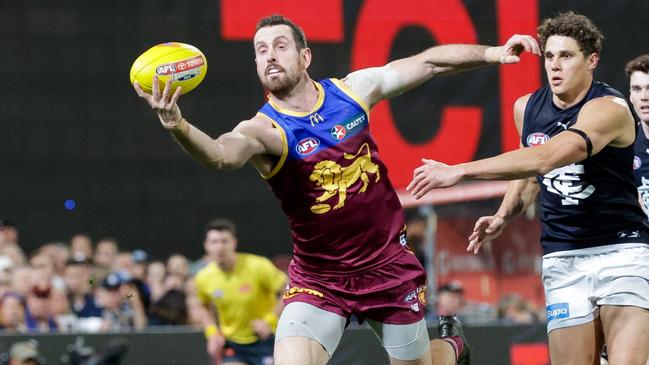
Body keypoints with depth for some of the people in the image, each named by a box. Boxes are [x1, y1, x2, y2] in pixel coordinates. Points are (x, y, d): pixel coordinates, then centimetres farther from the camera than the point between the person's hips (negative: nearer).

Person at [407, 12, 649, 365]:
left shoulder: (609, 109, -17)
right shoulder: (527, 107, 6)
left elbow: (544, 159, -31)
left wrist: (460, 171, -33)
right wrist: (503, 216, 7)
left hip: (621, 251, -5)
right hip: (563, 257, 5)